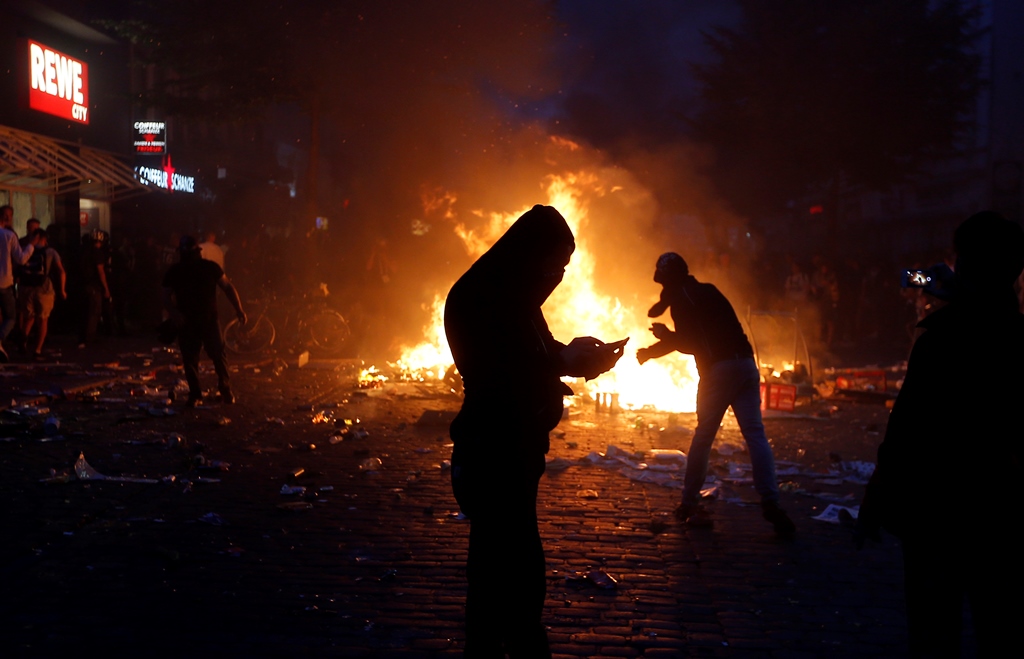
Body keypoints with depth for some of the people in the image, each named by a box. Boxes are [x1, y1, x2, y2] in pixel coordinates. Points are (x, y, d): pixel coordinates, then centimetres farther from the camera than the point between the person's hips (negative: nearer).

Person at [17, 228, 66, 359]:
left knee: (28, 317, 22)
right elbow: (61, 271, -5)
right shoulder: (51, 252, 4)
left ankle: (24, 337, -5)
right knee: (42, 320, 10)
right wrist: (62, 290, 3)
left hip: (25, 288, 2)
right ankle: (37, 351, 4)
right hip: (44, 289, -2)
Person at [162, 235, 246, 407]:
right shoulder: (174, 272, 2)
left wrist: (239, 309, -4)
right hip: (186, 322, 1)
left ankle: (225, 389, 8)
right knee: (189, 359, 0)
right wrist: (174, 312, -18)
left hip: (209, 320, -1)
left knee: (218, 354, -8)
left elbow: (228, 286, 3)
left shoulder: (210, 267, 0)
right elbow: (167, 296, 3)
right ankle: (195, 394, 13)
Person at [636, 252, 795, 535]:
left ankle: (689, 504, 16)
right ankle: (770, 504, -9)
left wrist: (665, 335, 14)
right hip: (746, 363, 6)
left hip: (717, 369, -6)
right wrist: (650, 351, 42)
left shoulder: (681, 299, 0)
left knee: (703, 435, 7)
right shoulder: (708, 291, 23)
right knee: (755, 433, 0)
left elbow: (688, 344, -5)